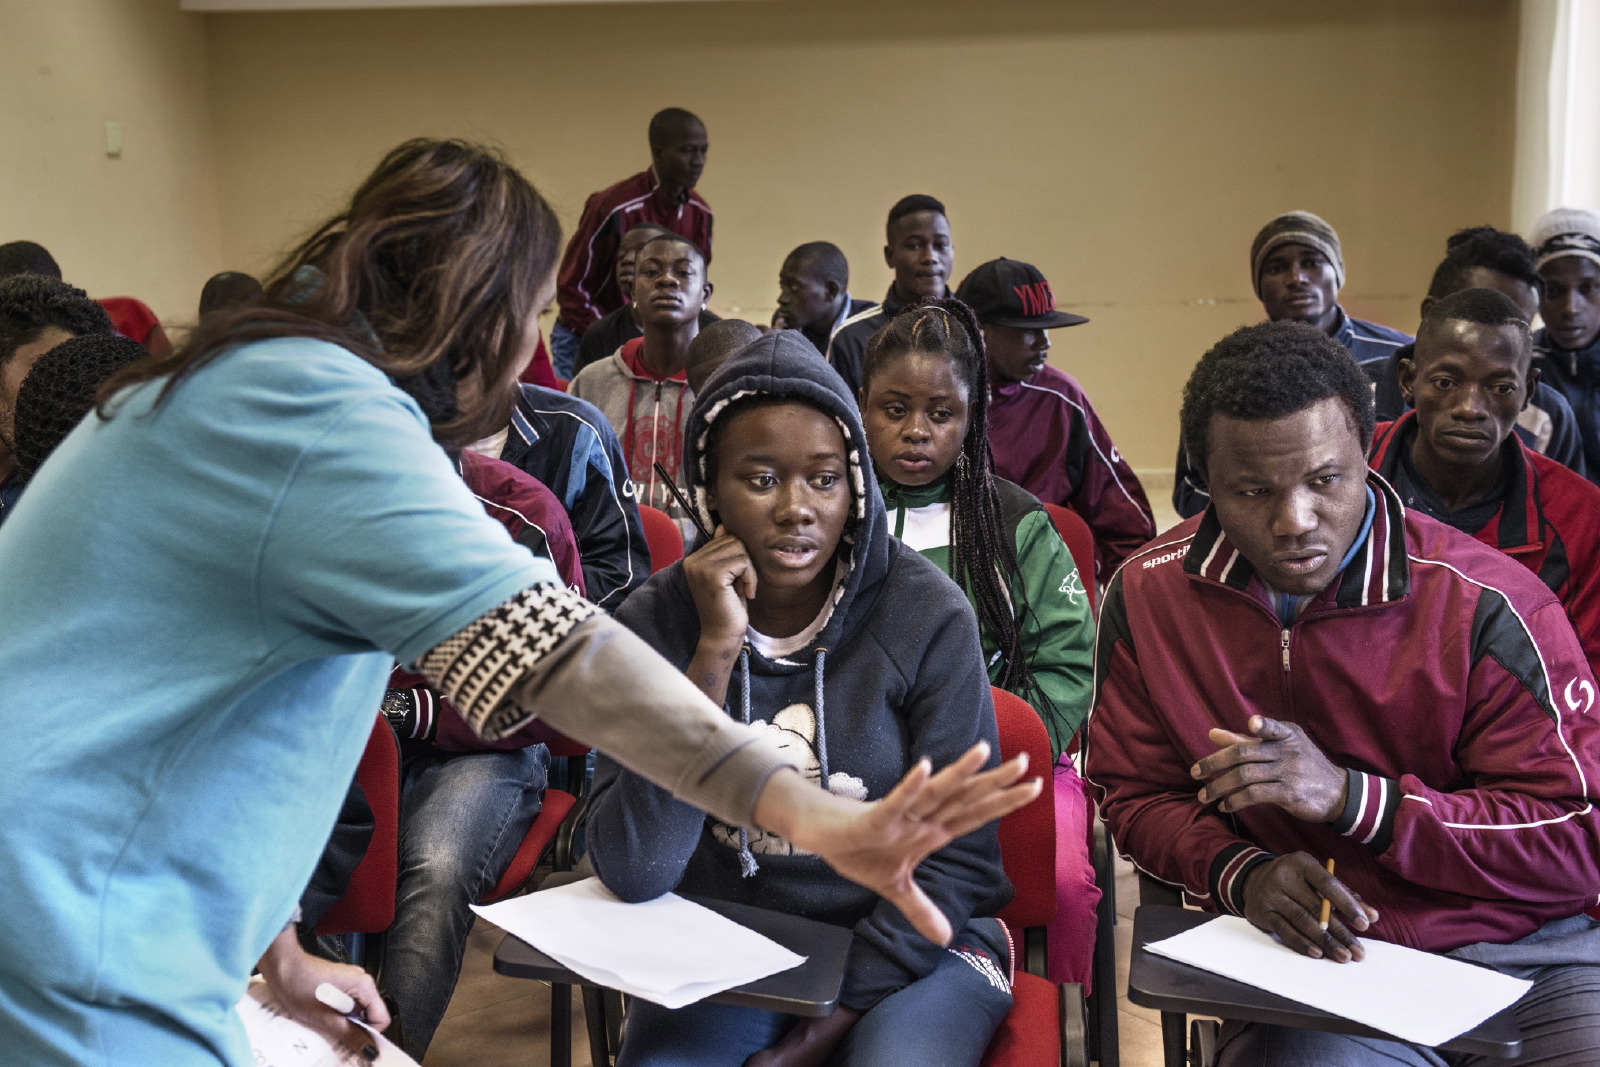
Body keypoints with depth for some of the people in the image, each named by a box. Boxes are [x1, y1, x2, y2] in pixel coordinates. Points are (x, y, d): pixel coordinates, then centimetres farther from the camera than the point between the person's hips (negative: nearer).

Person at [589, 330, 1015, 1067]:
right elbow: (633, 873, -16)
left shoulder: (928, 614, -9)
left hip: (904, 946, 0)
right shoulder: (657, 620, -6)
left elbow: (959, 859, -6)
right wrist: (715, 653, -22)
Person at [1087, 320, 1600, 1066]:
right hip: (1314, 956, 1)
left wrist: (1350, 796, -19)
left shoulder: (1485, 606, -9)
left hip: (1523, 953, 0)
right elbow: (1137, 798, 9)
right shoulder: (1150, 593, 0)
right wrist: (1241, 872, -13)